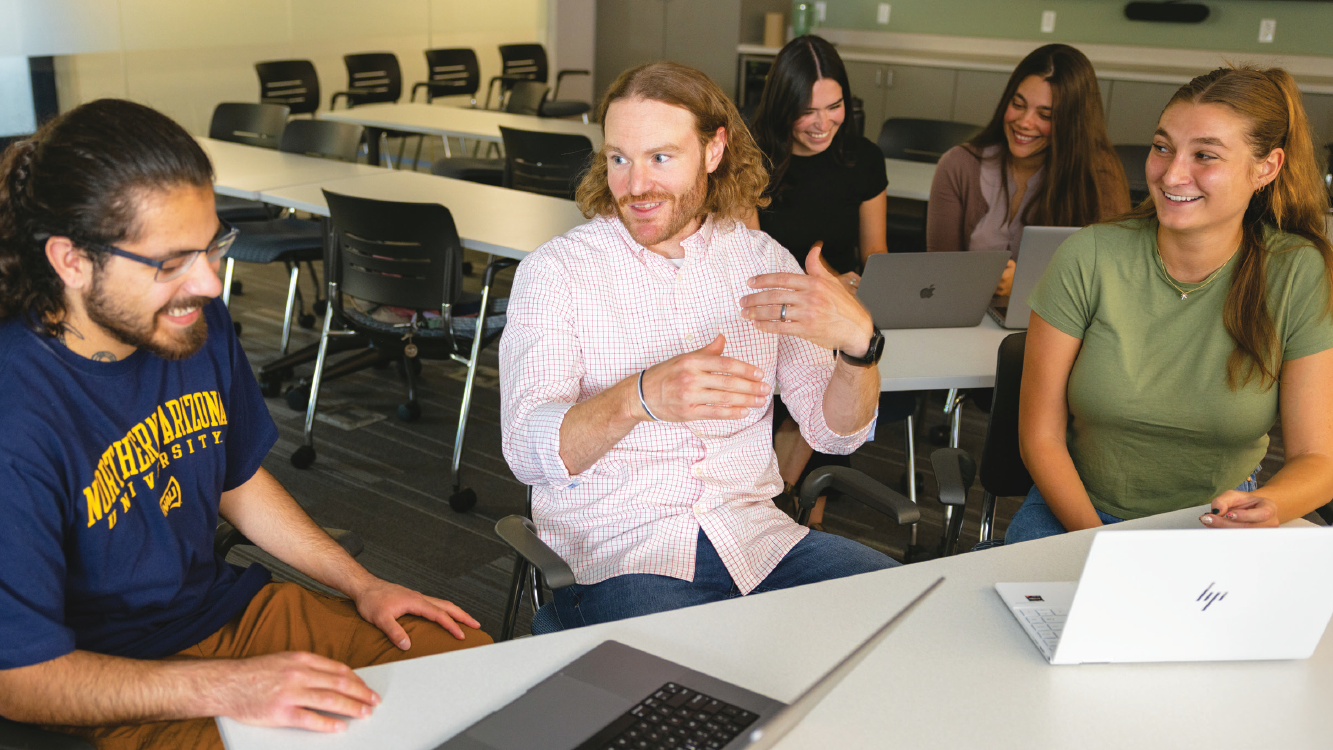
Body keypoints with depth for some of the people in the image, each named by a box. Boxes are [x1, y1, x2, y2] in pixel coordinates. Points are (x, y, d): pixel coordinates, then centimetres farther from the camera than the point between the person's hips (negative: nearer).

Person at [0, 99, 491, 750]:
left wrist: (361, 584, 7)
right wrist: (227, 687, -27)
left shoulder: (198, 324, -5)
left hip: (227, 603, 7)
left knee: (473, 655, 0)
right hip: (111, 692, -6)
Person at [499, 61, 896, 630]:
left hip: (753, 535, 4)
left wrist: (856, 341, -18)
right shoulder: (555, 271, -2)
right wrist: (639, 398, -34)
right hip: (613, 555, -4)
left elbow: (834, 432, 5)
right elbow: (526, 451, -14)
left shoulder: (762, 261, 8)